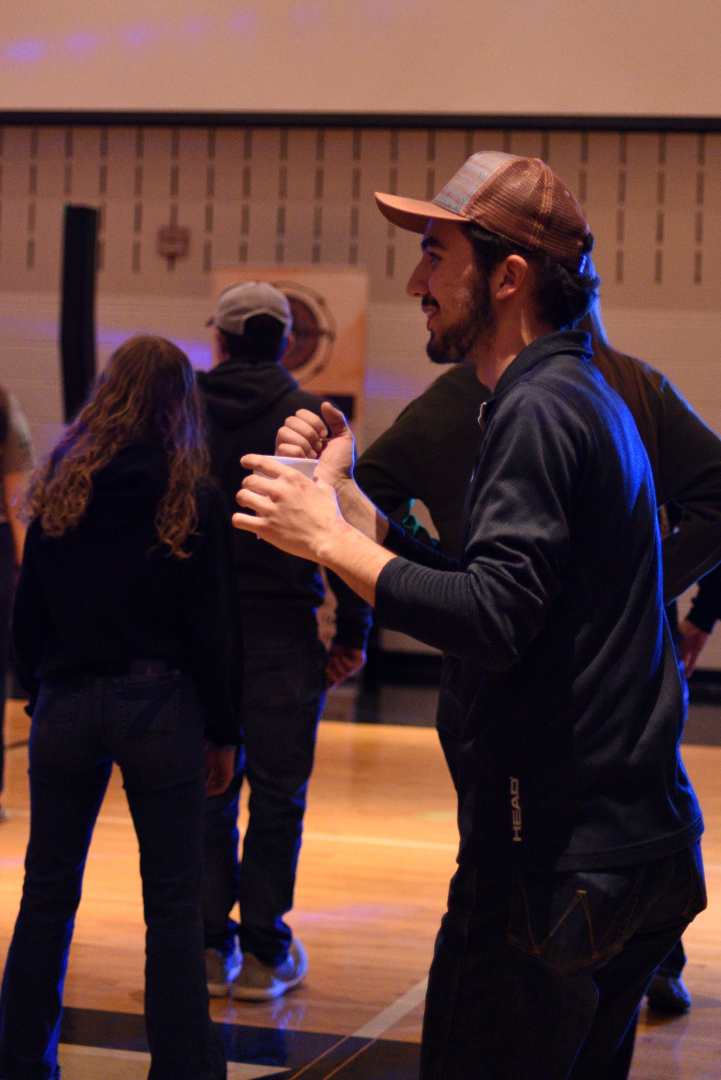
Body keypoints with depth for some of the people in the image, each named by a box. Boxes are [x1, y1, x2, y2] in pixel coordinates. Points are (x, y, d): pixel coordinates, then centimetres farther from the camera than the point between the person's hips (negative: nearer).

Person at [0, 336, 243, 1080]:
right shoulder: (192, 500, -6)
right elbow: (215, 626, -4)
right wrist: (222, 732, 3)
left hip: (67, 705, 3)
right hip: (159, 705, -3)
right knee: (172, 906, 3)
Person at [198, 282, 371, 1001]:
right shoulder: (310, 420, -4)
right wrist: (353, 631, -3)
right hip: (282, 630, -3)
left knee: (209, 789, 11)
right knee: (277, 794, 4)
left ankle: (211, 944, 13)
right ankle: (264, 952, 7)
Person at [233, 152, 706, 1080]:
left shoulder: (538, 411, -15)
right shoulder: (585, 395, 16)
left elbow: (491, 620, -27)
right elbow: (481, 588, 15)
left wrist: (328, 540, -19)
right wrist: (344, 497, 9)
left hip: (553, 859, -10)